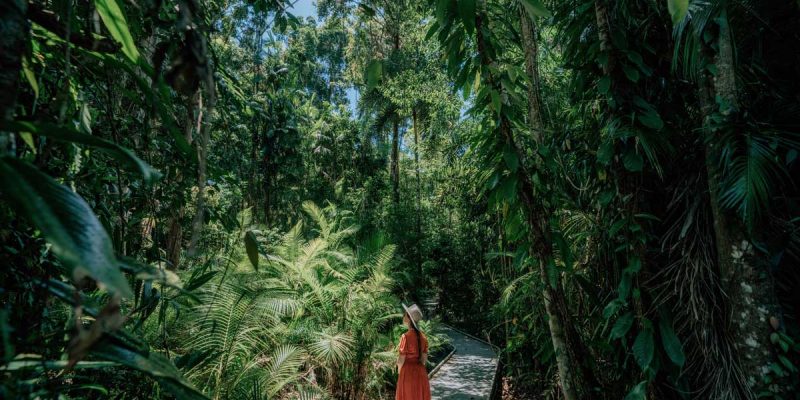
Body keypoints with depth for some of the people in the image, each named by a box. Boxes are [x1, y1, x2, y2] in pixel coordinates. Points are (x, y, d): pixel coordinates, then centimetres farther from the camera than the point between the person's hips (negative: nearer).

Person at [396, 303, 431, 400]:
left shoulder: (406, 337, -18)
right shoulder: (423, 337, -1)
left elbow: (401, 359, -14)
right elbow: (424, 358, 3)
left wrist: (399, 370, 5)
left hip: (408, 371, -5)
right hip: (420, 371, 5)